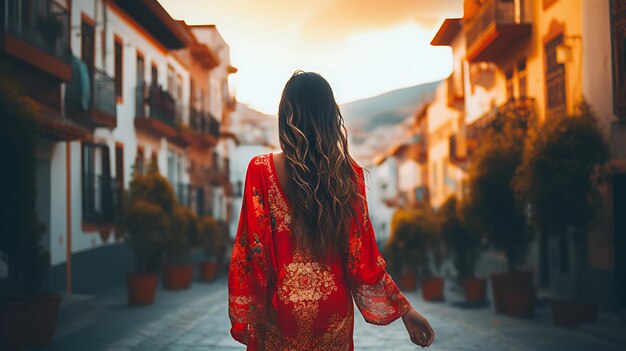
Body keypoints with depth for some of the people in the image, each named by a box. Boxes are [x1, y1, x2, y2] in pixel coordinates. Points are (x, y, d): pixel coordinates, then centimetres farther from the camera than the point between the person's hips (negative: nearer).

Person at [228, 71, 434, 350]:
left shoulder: (261, 170, -14)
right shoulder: (349, 173, -8)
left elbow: (253, 250, -11)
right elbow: (363, 255, -7)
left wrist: (243, 316, -1)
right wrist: (405, 309, 1)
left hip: (282, 303, -2)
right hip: (334, 305, 2)